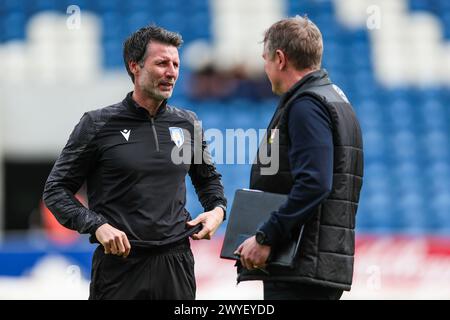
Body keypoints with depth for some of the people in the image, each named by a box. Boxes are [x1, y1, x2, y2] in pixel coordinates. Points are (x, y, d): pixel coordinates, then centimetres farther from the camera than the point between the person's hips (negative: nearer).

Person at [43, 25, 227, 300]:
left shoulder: (188, 123, 9)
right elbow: (56, 189, -1)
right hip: (120, 264, -3)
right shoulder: (99, 124, -3)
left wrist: (217, 209, 4)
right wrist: (96, 226, -16)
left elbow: (208, 177, 25)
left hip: (177, 261, 3)